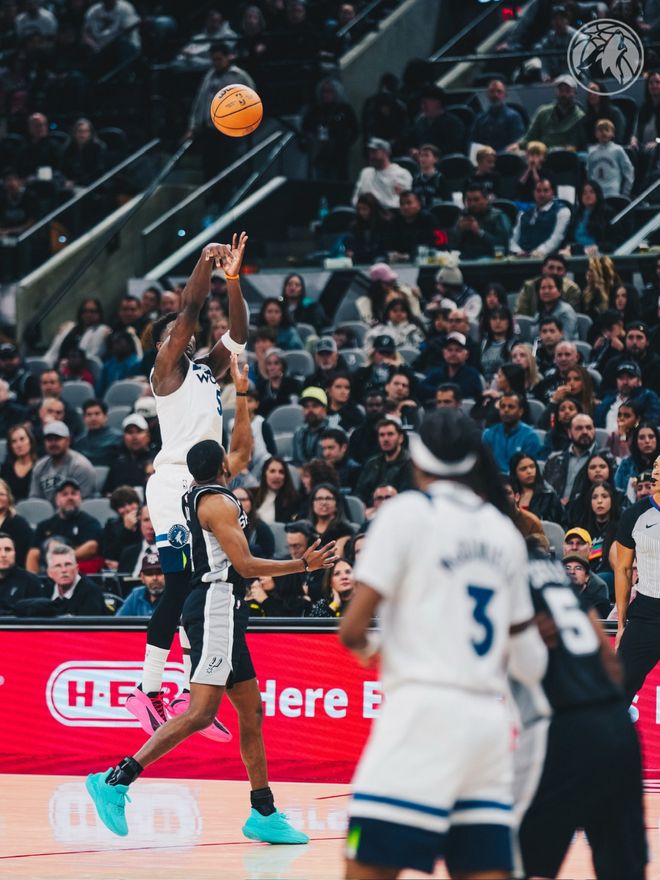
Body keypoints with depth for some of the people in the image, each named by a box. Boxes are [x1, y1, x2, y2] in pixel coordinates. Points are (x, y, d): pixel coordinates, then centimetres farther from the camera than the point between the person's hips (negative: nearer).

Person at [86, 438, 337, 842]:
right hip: (217, 608, -11)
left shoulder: (199, 495, 15)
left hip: (221, 615, 11)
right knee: (200, 714, -17)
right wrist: (303, 565, -9)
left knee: (252, 711, 11)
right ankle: (116, 780, -20)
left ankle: (264, 815, 12)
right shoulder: (218, 502, -11)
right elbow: (245, 565, -16)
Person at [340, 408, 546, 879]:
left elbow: (353, 629, -6)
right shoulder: (506, 532, 15)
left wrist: (370, 647, 16)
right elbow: (530, 664, 16)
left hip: (425, 709, -6)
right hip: (490, 719, 6)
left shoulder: (407, 511, -1)